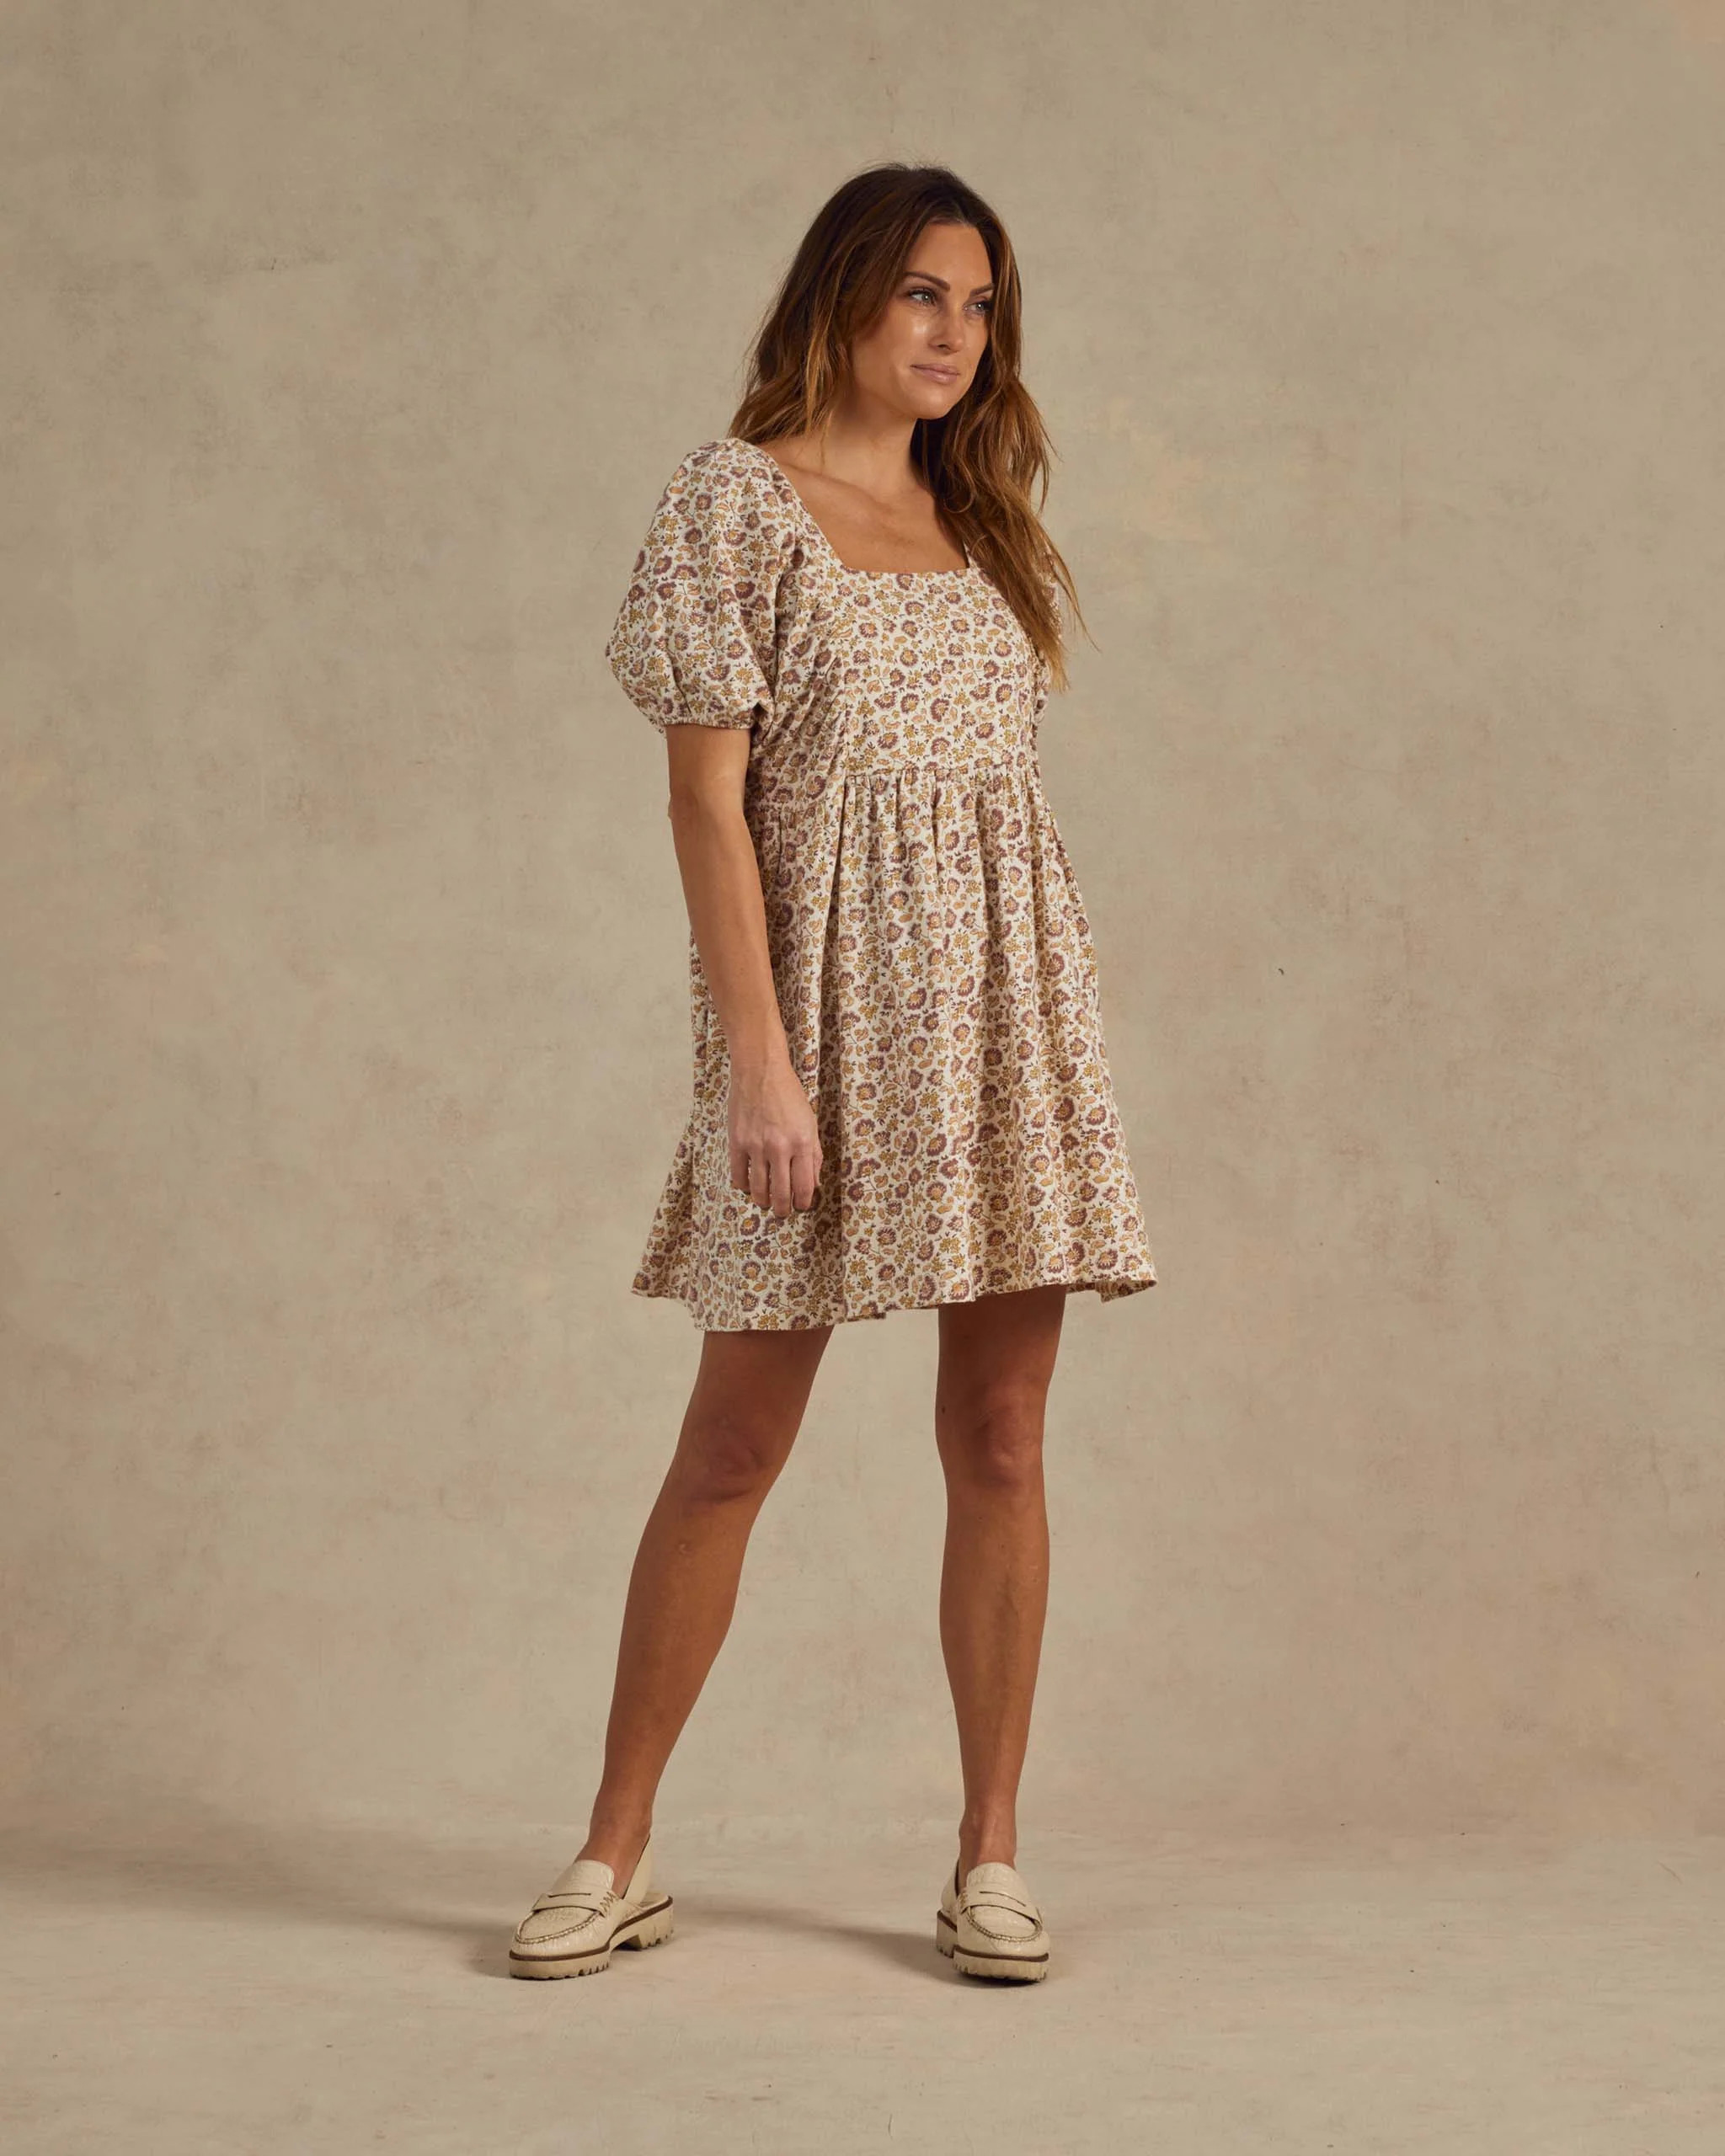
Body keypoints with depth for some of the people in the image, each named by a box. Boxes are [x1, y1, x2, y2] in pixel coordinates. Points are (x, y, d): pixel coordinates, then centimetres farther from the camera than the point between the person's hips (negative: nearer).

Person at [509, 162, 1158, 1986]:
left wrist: (1050, 1034, 11)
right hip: (828, 993, -5)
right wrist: (759, 1061, -15)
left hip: (1004, 999, 5)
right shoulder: (734, 500, -1)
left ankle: (989, 1858, 13)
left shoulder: (975, 520, 16)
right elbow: (708, 798, -8)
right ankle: (618, 1850, 15)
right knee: (736, 1444, 1)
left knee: (1000, 1442, 3)